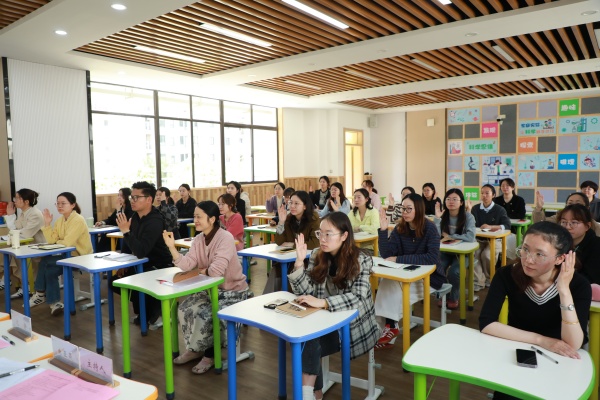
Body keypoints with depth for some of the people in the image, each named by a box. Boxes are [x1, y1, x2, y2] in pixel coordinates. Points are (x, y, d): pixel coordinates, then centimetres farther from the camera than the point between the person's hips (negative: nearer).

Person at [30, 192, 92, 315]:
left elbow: (67, 243, -24)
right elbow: (51, 240, -2)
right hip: (68, 255, 8)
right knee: (49, 269, -12)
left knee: (45, 262, -17)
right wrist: (47, 224, -8)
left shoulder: (78, 220, -18)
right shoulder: (60, 220, 8)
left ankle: (42, 295, 1)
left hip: (80, 257, -8)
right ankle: (54, 302, 4)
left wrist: (56, 242, -4)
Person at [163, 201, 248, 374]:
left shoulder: (225, 238, -24)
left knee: (205, 315, -21)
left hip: (232, 291, -8)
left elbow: (216, 271, -31)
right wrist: (172, 247, -23)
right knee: (184, 308, -7)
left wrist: (201, 271, -11)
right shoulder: (199, 239, 0)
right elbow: (186, 265, -12)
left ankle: (209, 354, 7)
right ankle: (194, 349, 16)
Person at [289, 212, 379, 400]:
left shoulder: (361, 260, -13)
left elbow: (358, 298, -25)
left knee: (309, 344, -22)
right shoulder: (317, 256, -1)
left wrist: (322, 302, -37)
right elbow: (306, 292, -6)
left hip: (354, 326, -4)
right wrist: (299, 262, -21)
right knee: (306, 341, -22)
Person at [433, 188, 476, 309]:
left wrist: (449, 236, -17)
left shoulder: (468, 217, -9)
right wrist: (437, 218, -22)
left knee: (454, 272, -28)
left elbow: (470, 237, -23)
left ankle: (454, 298, 2)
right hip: (445, 252, 2)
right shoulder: (443, 216, -2)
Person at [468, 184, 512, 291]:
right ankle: (478, 282, -23)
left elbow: (507, 226, -14)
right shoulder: (475, 208, 3)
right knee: (473, 253, -28)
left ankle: (489, 278, -2)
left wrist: (490, 227, -25)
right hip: (479, 239, 2)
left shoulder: (499, 210, -3)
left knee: (486, 254, -30)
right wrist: (469, 210, -17)